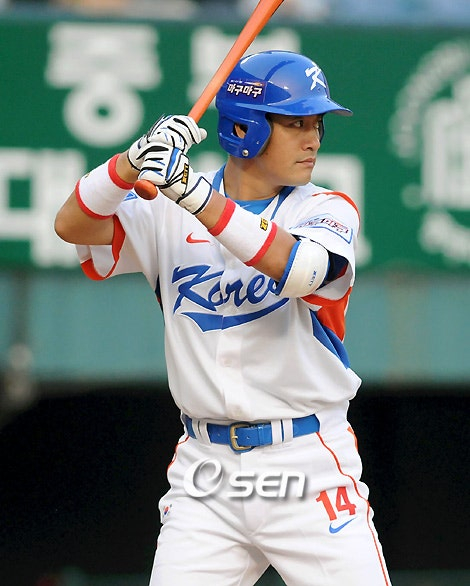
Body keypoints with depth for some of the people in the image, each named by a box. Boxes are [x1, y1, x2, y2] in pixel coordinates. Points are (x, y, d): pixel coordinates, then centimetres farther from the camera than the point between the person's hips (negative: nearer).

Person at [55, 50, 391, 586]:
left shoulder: (328, 210, 0)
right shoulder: (171, 216, 6)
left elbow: (296, 270, -21)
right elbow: (72, 225, -7)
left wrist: (194, 194, -31)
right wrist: (137, 160, -24)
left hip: (310, 463, -1)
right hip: (204, 470, 2)